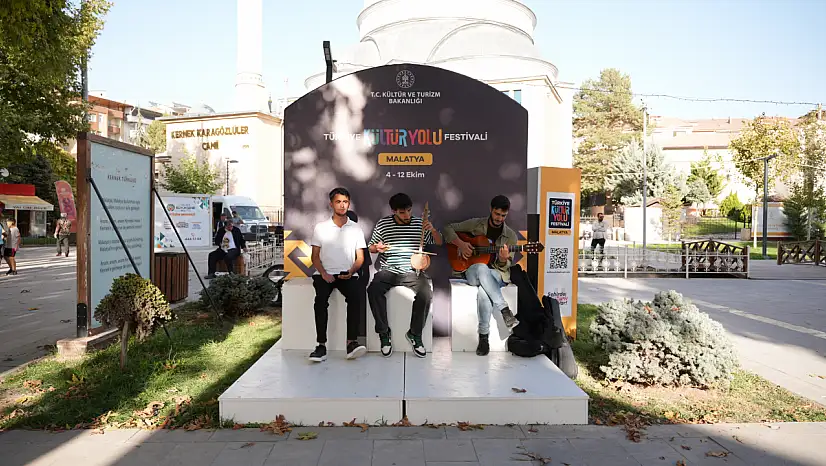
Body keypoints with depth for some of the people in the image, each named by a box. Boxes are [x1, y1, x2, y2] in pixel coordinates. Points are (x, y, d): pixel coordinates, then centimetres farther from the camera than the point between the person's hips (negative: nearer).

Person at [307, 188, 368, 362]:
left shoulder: (356, 229, 13)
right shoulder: (320, 228, 11)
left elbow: (360, 258, 10)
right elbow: (315, 256, 8)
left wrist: (351, 271, -10)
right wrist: (323, 273, -11)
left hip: (347, 274, 0)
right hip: (324, 273, 0)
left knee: (356, 297, -31)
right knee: (321, 299, -30)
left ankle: (351, 343, -31)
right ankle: (321, 345, -28)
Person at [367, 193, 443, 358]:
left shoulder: (420, 223, 4)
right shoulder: (383, 223, 4)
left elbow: (438, 243, 10)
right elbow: (371, 247, 13)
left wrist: (433, 230, -11)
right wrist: (377, 248, -11)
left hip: (412, 271, 0)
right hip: (388, 270, 0)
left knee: (426, 294, -29)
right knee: (373, 290, -30)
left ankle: (415, 334, -5)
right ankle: (384, 333, -9)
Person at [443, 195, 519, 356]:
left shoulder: (510, 236, 6)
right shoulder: (475, 224, 6)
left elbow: (504, 267, 2)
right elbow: (448, 229, 8)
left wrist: (503, 260, -23)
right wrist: (460, 243, -10)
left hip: (496, 274, 0)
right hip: (471, 271, 0)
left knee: (483, 292, -38)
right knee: (482, 268, -41)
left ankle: (484, 335, -27)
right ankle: (504, 310, -36)